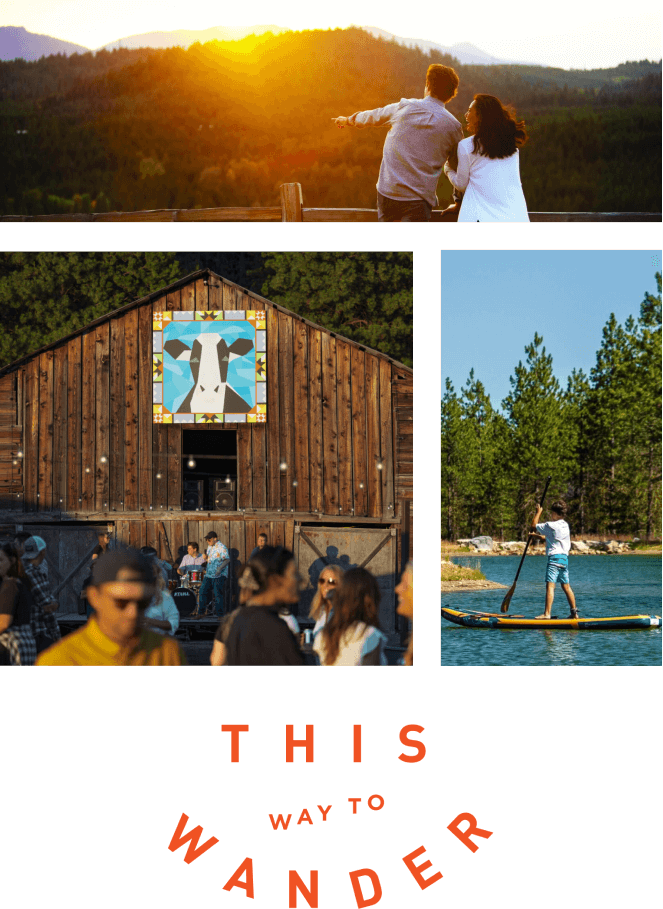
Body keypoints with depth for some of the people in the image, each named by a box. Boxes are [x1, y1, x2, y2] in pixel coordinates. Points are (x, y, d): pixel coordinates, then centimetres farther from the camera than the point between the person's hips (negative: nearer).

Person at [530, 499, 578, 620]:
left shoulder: (551, 525, -11)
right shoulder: (565, 525, 16)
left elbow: (533, 527, 1)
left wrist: (538, 512, 12)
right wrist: (536, 535, 28)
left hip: (554, 558, -9)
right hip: (565, 558, 9)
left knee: (550, 585, -15)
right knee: (566, 586, 14)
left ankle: (547, 613, -24)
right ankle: (574, 613, 16)